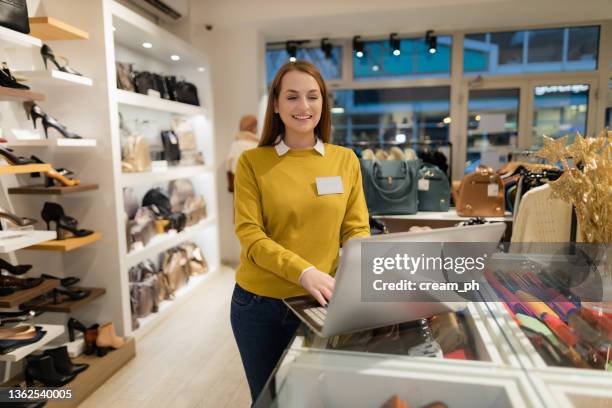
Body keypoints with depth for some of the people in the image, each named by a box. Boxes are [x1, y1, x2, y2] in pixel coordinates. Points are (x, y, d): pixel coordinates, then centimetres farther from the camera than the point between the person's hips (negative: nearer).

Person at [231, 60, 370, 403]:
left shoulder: (346, 160, -1)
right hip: (259, 303, 0)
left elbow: (356, 229, -1)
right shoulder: (253, 162, -7)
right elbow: (250, 235, -13)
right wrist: (304, 272, -27)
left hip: (317, 302, 1)